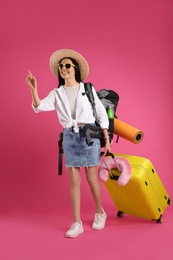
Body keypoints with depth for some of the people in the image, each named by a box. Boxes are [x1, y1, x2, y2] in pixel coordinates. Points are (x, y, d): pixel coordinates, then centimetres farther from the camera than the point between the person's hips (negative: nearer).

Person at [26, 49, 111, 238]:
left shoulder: (88, 89, 2)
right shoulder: (57, 94, 6)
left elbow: (101, 114, 4)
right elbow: (39, 107, -8)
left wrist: (107, 139, 1)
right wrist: (33, 89, -25)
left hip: (89, 135, -2)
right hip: (70, 137, 2)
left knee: (91, 178, 5)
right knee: (74, 181, 1)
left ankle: (99, 212, 30)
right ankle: (77, 223, 9)